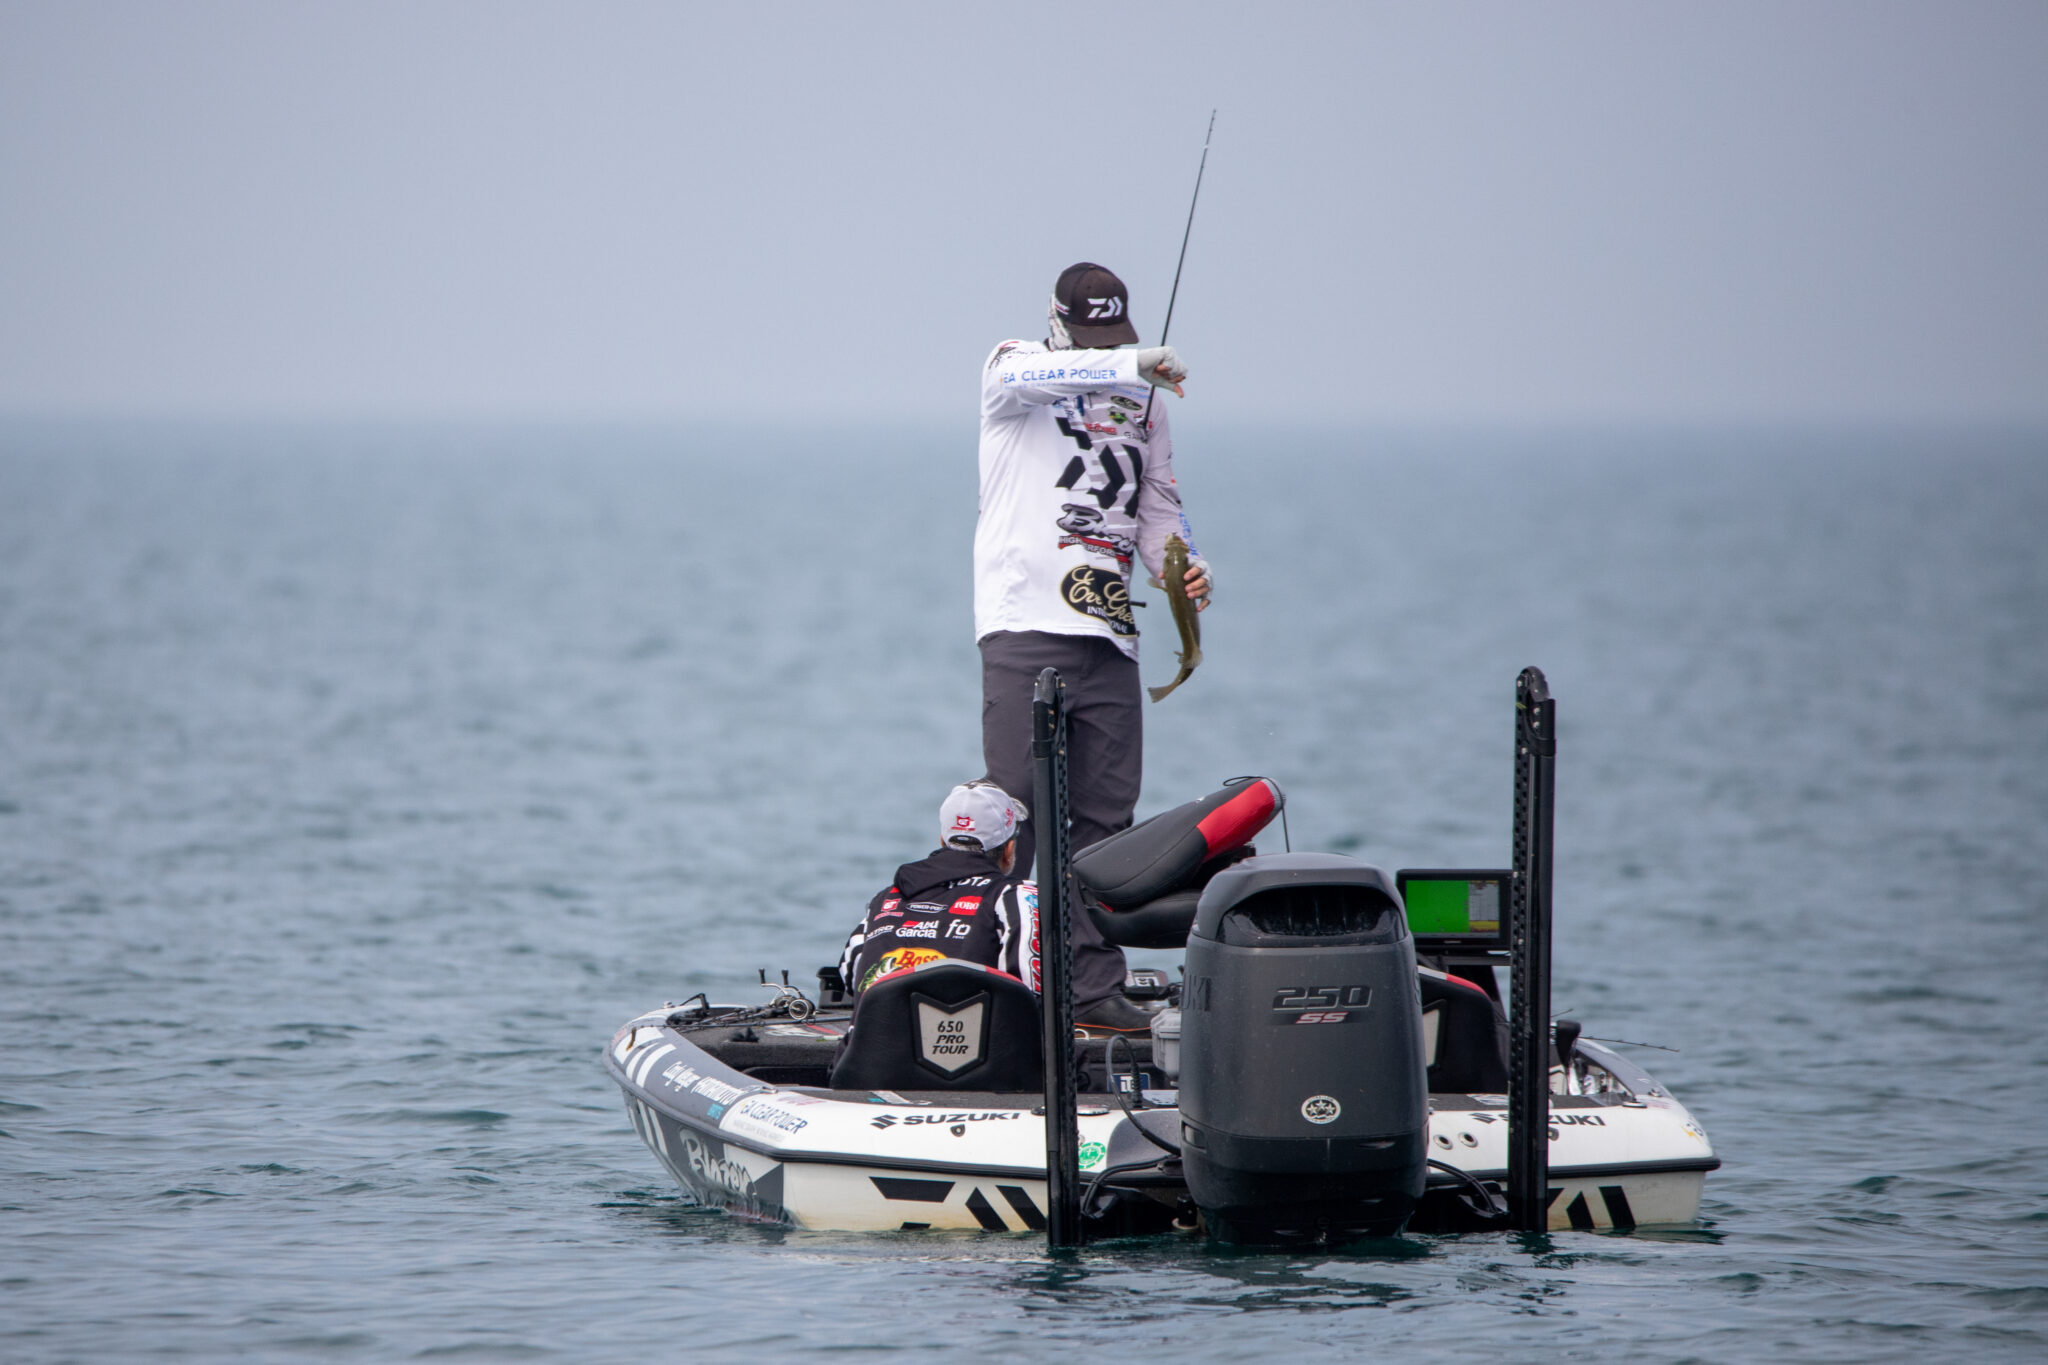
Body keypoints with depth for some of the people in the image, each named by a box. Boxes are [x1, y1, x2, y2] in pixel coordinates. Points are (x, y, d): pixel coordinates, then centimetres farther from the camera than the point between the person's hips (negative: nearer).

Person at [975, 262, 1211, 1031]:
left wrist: (1184, 568, -3)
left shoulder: (1142, 404, 18)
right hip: (1024, 625, -5)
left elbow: (1158, 506, 20)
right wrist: (1129, 365, -34)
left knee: (1106, 816, 1)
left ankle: (1094, 986, 4)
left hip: (1109, 635, 5)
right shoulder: (1012, 372, 5)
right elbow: (1024, 374, -20)